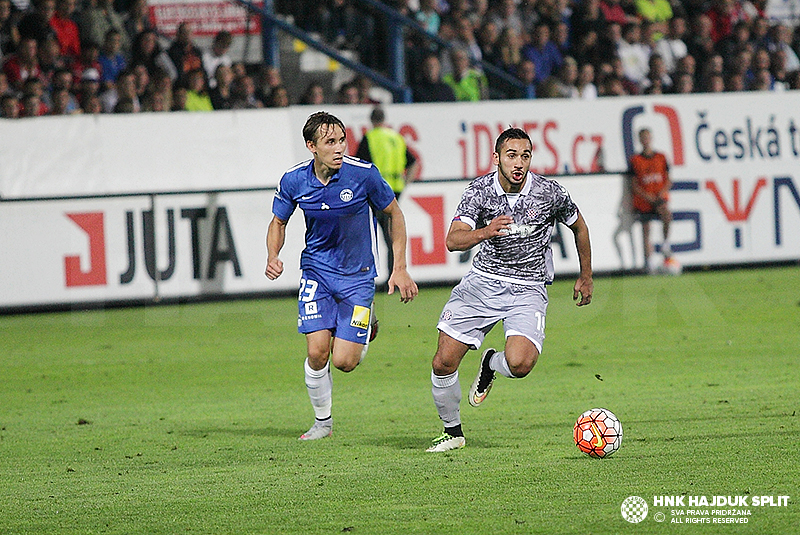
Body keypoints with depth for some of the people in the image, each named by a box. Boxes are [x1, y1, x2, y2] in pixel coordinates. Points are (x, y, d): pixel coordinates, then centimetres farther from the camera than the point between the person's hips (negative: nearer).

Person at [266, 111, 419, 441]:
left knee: (344, 361, -8)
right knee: (317, 352, -13)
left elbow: (394, 213, -1)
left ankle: (363, 331, 29)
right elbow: (279, 221, 9)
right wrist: (273, 257, -11)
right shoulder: (294, 181, -9)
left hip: (357, 274, -2)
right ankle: (322, 422, 11)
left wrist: (400, 269, -3)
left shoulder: (364, 174, -17)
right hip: (316, 271, 2)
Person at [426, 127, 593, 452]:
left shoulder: (549, 193, -10)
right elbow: (453, 240, -19)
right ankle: (452, 431, 19)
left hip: (528, 289, -1)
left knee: (519, 364, -26)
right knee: (443, 363, -6)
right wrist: (485, 232, -39)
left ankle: (490, 364, 12)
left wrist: (586, 277, 17)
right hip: (483, 281, 1)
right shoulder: (480, 190, -8)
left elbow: (579, 227, 10)